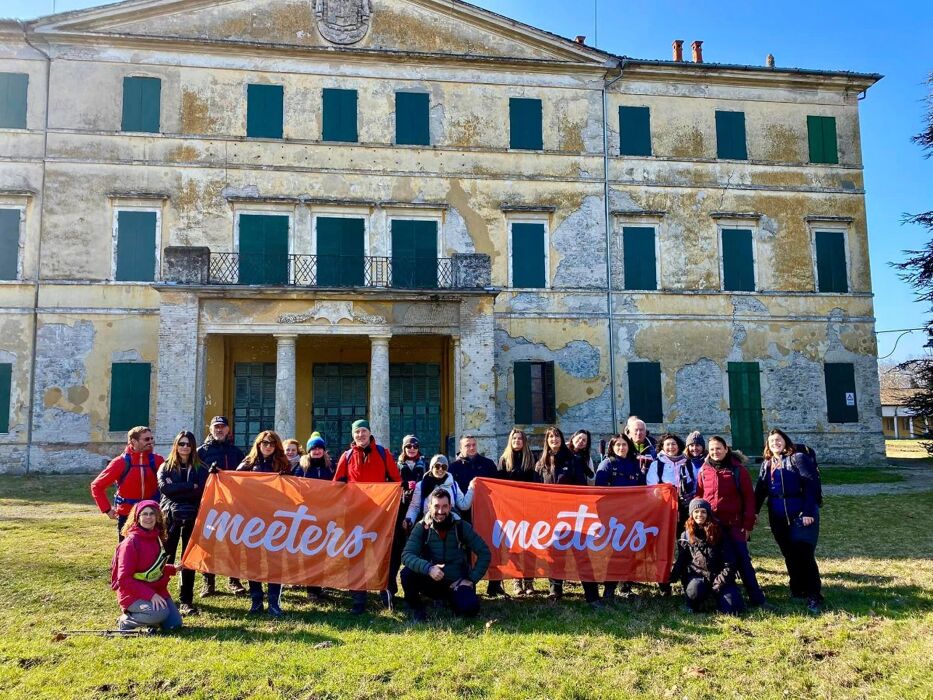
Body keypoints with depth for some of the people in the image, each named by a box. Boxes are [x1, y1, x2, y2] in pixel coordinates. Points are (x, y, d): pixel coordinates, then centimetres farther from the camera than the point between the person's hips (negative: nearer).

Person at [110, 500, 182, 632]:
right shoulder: (131, 542, -18)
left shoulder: (157, 538, 4)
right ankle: (126, 621, -6)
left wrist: (172, 569, 10)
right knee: (160, 613, -32)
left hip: (157, 591, 7)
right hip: (133, 595, -7)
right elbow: (124, 579, -20)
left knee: (174, 624, -4)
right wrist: (150, 594, -25)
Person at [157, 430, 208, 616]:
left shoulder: (200, 468, 6)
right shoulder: (166, 467, 6)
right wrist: (190, 486, -16)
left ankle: (186, 600, 9)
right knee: (167, 557, 4)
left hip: (192, 517, 0)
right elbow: (164, 488, -12)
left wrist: (176, 490, -14)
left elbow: (201, 492, -9)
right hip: (170, 517, 0)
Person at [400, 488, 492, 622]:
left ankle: (452, 600, 7)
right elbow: (406, 555, -20)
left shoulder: (462, 526, -8)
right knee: (407, 573, -29)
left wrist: (471, 579, -9)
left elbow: (485, 554, -3)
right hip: (432, 583, 0)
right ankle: (416, 609, -1)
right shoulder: (422, 527, -8)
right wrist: (428, 568, -36)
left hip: (457, 583, 0)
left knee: (470, 608, -30)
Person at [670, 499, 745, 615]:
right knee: (694, 591, -36)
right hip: (697, 574, 0)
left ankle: (716, 595, 12)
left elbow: (729, 562, -2)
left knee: (731, 608, -22)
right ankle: (695, 602, 1)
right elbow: (681, 560, 10)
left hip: (718, 575, 0)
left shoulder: (718, 533, 1)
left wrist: (720, 582, -13)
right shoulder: (686, 536, 6)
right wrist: (672, 577, -8)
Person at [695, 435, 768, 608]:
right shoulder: (704, 471, 5)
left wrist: (748, 524, -6)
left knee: (743, 560, -3)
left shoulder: (738, 469, -3)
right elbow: (698, 496, 9)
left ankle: (757, 598, 3)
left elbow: (749, 497, -2)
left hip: (734, 524, -2)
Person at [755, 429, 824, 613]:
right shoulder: (767, 464, 13)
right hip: (778, 518, 6)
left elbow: (811, 485, -13)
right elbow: (760, 489, 13)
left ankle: (813, 596, -4)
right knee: (789, 555, 11)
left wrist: (808, 512, -20)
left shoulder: (798, 458, -5)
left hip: (801, 515, -6)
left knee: (804, 555, -10)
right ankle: (797, 589, 23)